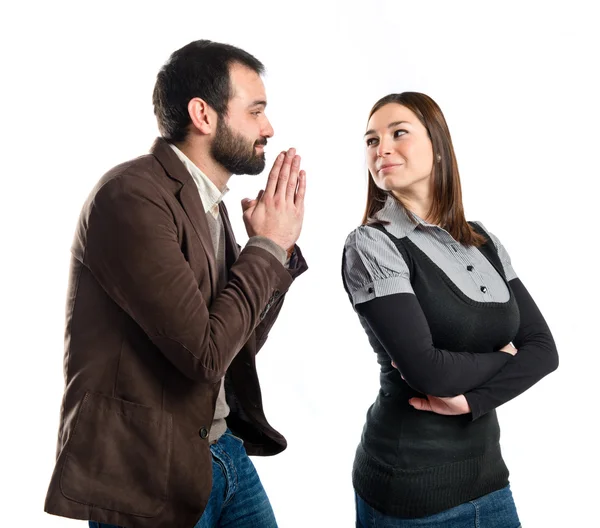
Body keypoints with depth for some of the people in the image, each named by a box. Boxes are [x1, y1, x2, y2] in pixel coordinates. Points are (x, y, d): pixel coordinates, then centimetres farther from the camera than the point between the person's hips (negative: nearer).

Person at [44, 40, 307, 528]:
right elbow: (205, 352, -23)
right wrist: (266, 245, -13)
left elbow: (242, 343, 10)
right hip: (150, 472, -8)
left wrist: (281, 244, 0)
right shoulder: (132, 195, -19)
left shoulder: (210, 203, 7)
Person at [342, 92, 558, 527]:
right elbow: (426, 370, -22)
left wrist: (470, 398, -17)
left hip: (487, 472, 5)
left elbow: (543, 347, -2)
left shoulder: (482, 242, 4)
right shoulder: (371, 244, -14)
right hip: (409, 482, -5)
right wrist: (502, 356, -6)